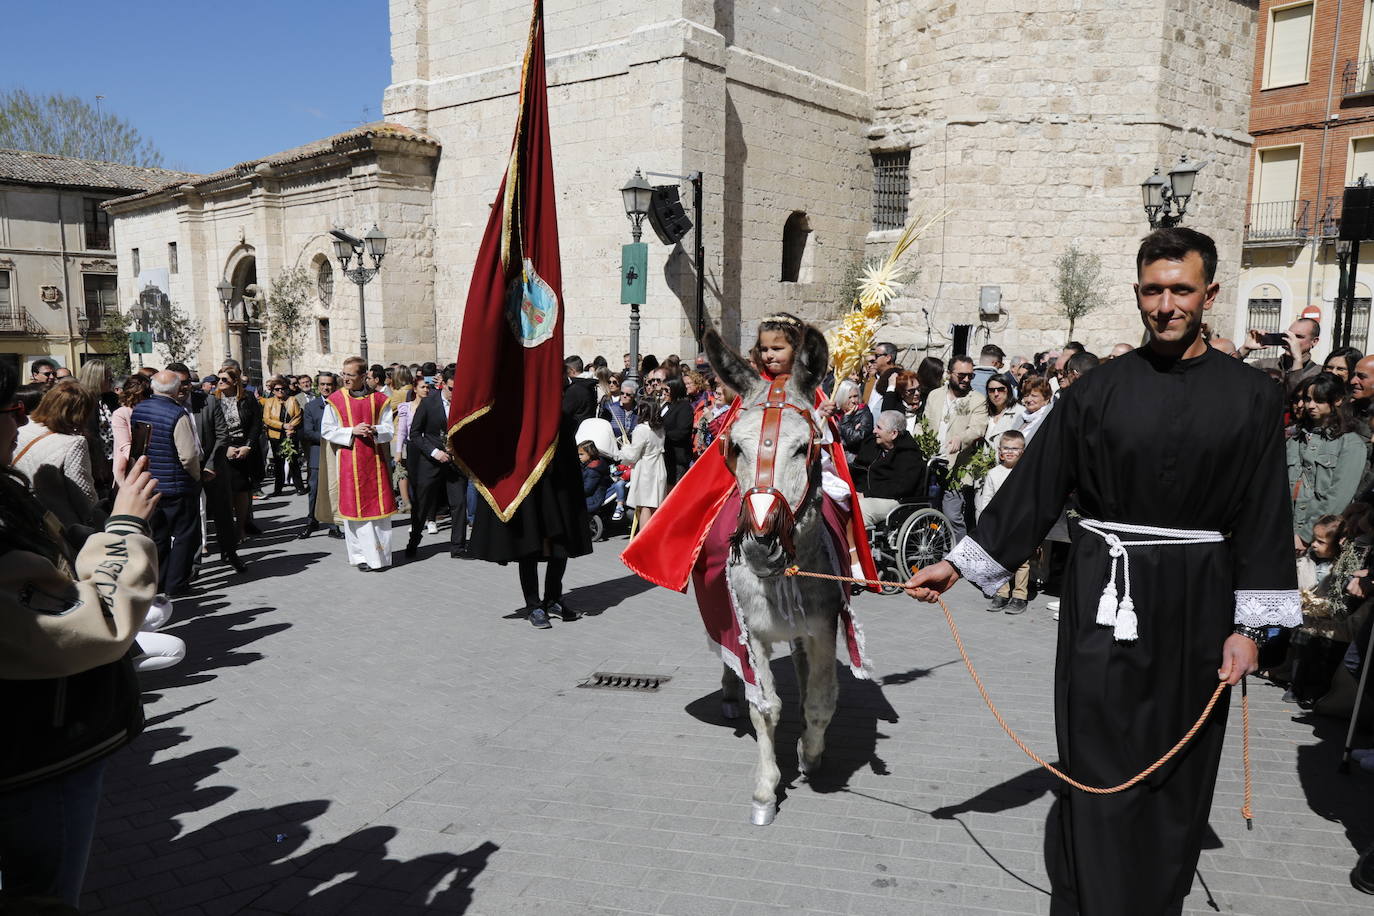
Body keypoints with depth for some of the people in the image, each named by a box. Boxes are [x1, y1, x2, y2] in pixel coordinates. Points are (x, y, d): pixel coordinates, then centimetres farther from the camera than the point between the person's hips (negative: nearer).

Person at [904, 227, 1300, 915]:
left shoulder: (1250, 396, 1)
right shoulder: (1099, 388, 0)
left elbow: (1264, 516, 2)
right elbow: (1035, 485, 0)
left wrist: (1250, 626, -2)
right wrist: (961, 564, -4)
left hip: (1197, 599, 1)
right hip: (1105, 596, -1)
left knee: (1180, 767, 12)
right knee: (1099, 757, 3)